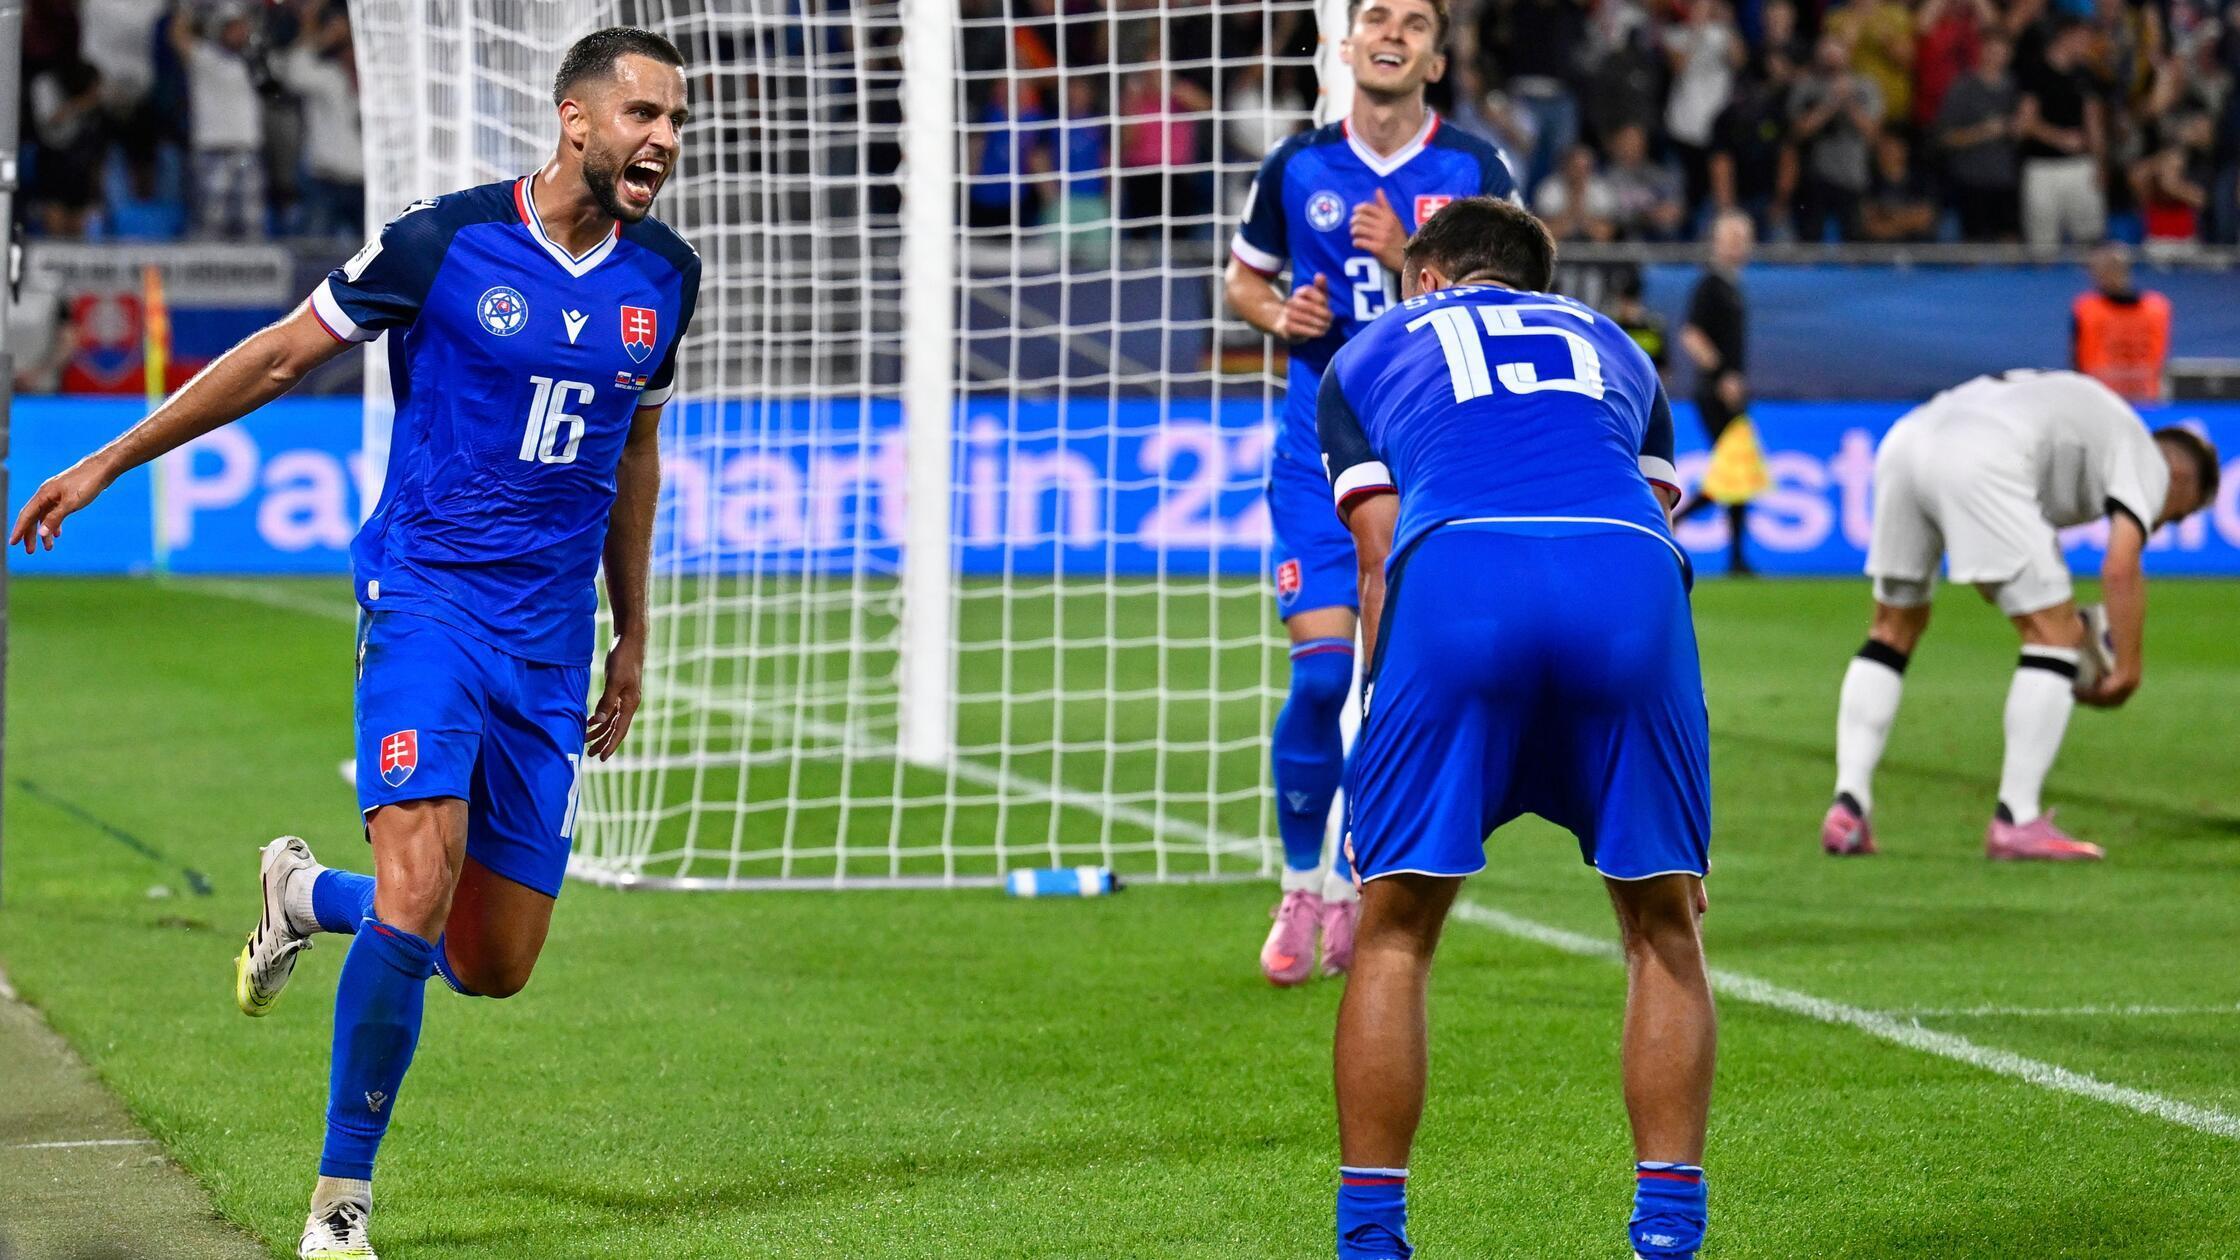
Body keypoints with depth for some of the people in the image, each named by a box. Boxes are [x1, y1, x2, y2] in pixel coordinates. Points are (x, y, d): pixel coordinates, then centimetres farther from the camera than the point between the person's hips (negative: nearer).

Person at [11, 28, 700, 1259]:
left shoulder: (663, 276, 6)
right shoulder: (445, 238, -9)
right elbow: (280, 355, 2)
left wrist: (631, 635, 24)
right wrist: (110, 461, 5)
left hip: (548, 647, 5)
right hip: (427, 598, -5)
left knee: (496, 965, 4)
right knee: (421, 889, -24)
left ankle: (307, 895, 36)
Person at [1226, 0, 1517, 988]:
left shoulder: (1473, 171, -1)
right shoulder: (1299, 167, 3)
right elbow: (1243, 276, 17)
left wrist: (1410, 260, -19)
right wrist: (1278, 315, -5)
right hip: (1321, 450, 0)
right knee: (1321, 671, -11)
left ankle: (1358, 888, 15)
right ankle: (1302, 889, 5)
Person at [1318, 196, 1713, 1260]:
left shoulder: (1368, 356, 33)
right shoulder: (1612, 347, 39)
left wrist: (1384, 740, 25)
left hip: (1457, 581, -1)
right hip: (1631, 581, 1)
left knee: (1393, 931, 10)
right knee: (1664, 927, 15)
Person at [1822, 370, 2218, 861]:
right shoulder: (2147, 460, 16)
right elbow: (2121, 568, 0)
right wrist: (2128, 671, 5)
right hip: (1979, 464, -8)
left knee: (1894, 630, 21)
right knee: (2056, 635, 3)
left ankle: (1848, 807, 13)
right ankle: (2016, 821, 0)